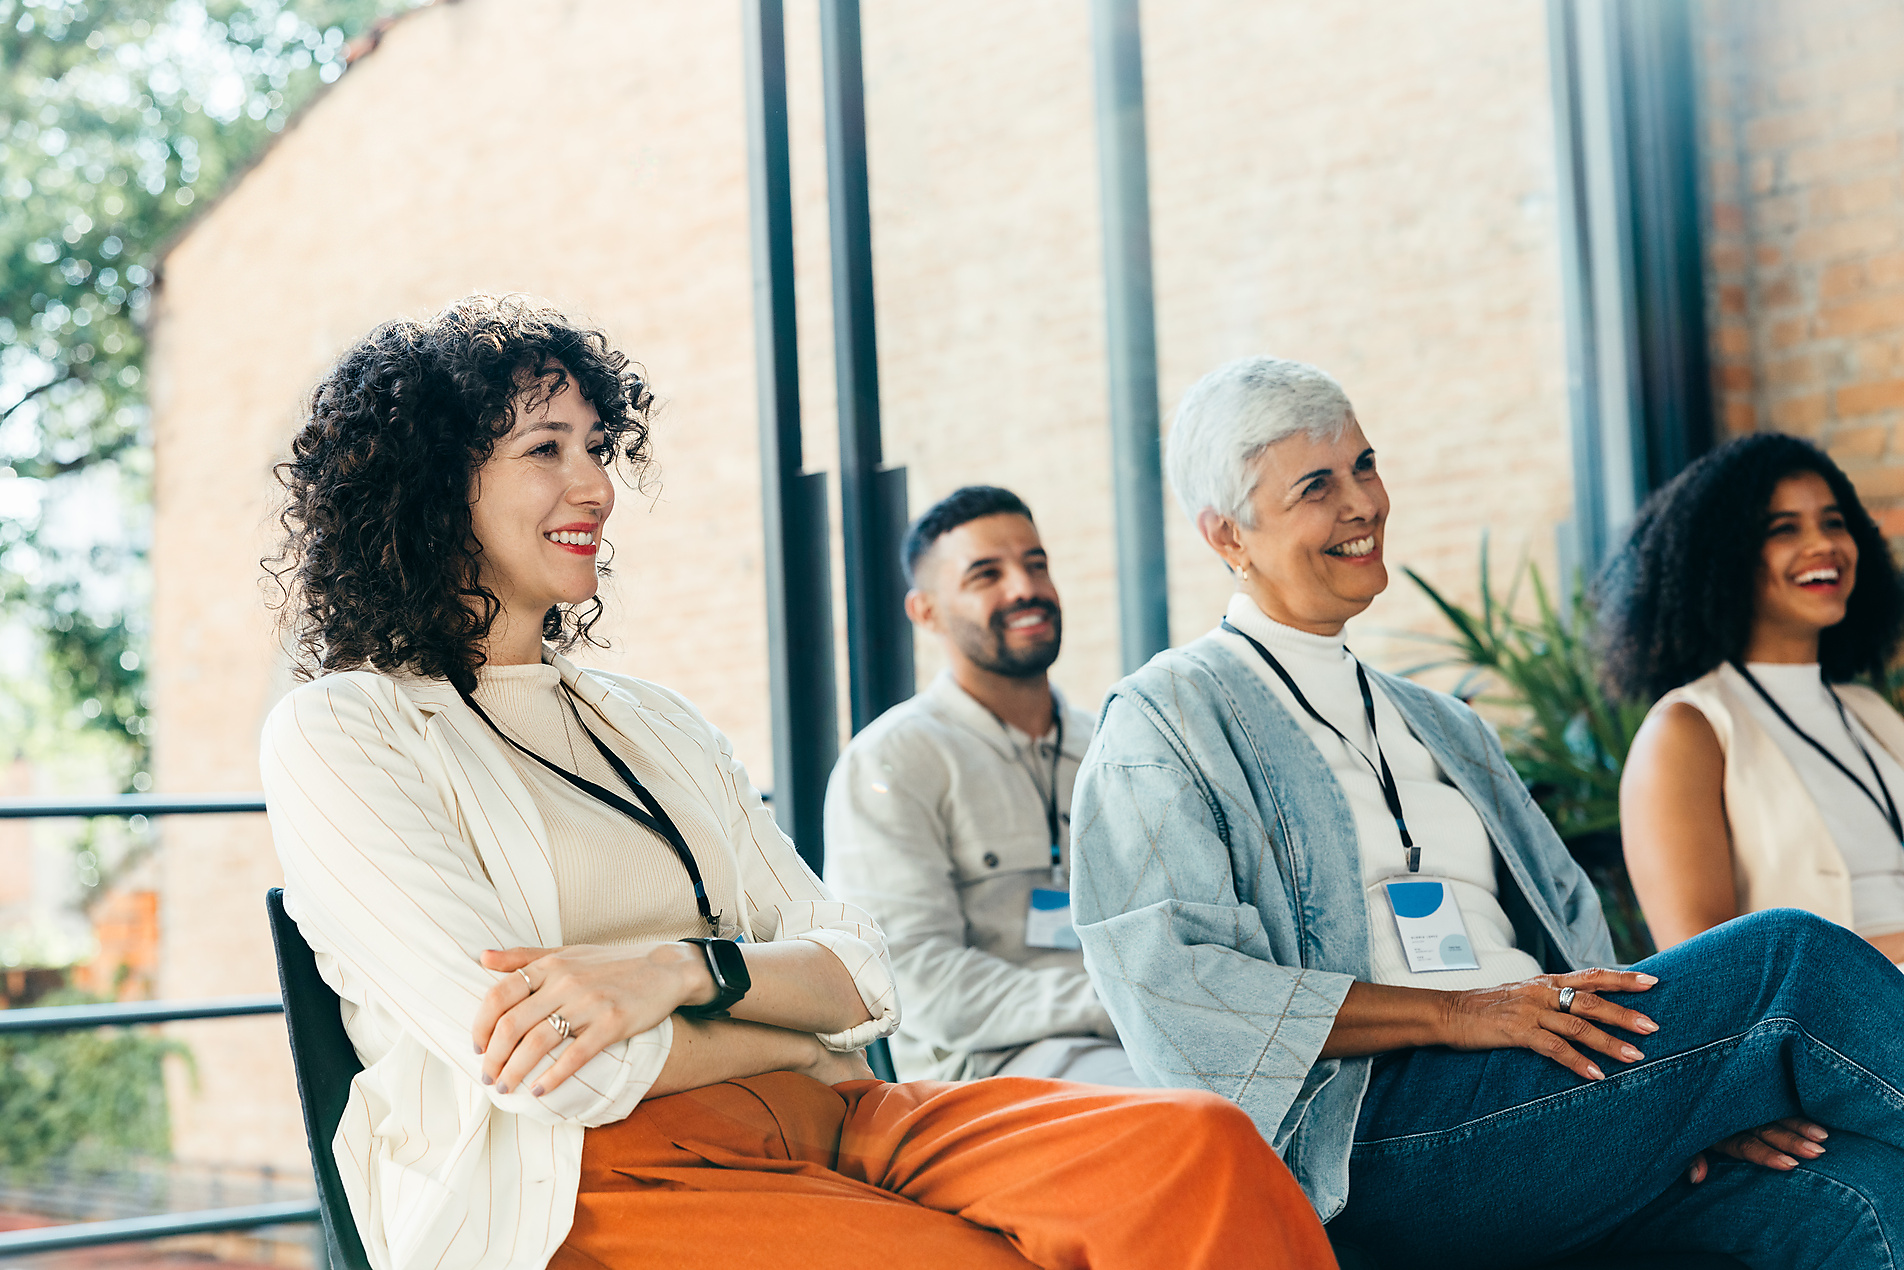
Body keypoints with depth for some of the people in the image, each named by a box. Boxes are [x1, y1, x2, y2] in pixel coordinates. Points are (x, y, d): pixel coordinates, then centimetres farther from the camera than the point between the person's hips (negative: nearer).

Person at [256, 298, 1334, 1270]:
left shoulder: (660, 725, 25)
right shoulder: (337, 736, 5)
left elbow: (862, 978, 12)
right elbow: (531, 1062, -10)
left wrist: (681, 970, -9)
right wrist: (800, 1032, 2)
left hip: (813, 1121, 6)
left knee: (1203, 1155, -22)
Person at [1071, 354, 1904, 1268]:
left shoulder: (1440, 728, 28)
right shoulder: (1166, 721, 6)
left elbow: (1575, 949, 19)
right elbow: (1167, 982, -9)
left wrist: (1693, 1083, -2)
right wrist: (1457, 1011, -14)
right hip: (1376, 1136, -6)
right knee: (1793, 958, -21)